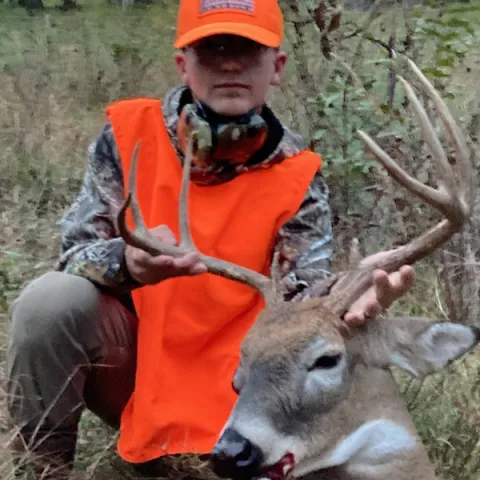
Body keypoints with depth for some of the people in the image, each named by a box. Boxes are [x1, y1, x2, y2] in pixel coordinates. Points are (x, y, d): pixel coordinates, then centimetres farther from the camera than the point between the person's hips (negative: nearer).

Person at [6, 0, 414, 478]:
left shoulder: (296, 174, -7)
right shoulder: (130, 131, -8)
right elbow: (74, 256, -12)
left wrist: (348, 305, -40)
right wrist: (126, 262, -37)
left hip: (220, 383, 1)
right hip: (124, 354, 0)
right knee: (54, 298, -29)